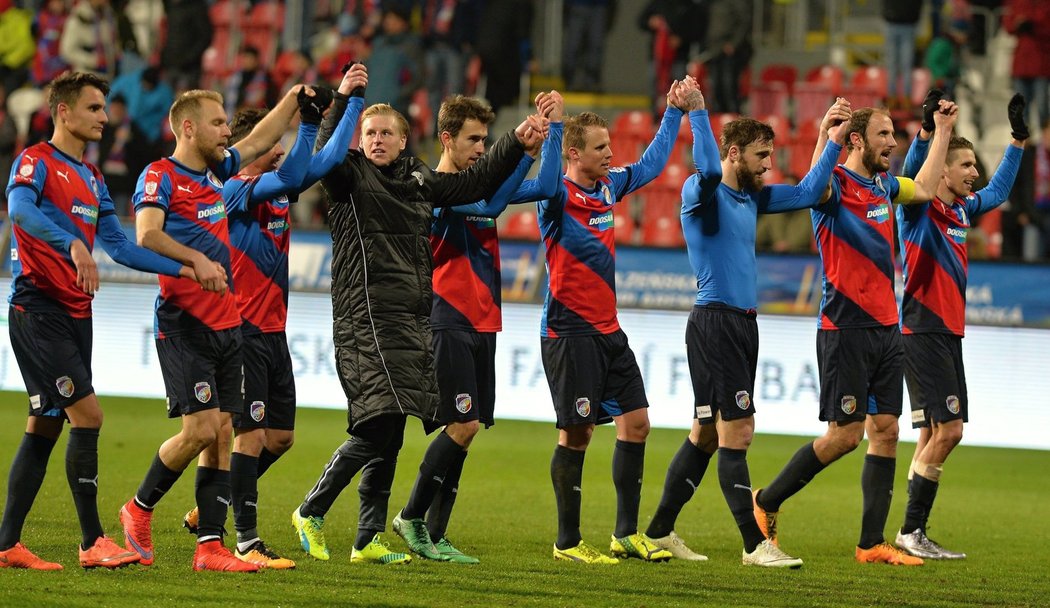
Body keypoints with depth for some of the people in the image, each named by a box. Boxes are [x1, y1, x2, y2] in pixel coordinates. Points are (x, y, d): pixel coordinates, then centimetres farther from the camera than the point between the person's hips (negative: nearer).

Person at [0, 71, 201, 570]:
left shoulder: (92, 178, 18)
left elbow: (120, 247, 20)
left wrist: (184, 269, 12)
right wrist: (73, 244, -43)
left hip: (75, 313, 9)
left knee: (45, 426, 8)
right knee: (87, 414, -14)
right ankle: (93, 542, -11)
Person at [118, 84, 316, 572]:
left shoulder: (217, 171, 15)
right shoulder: (160, 176, -7)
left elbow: (260, 138, 30)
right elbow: (147, 234, -22)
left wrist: (297, 99, 27)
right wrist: (197, 260, -31)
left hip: (226, 325, 8)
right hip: (183, 325, -8)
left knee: (222, 433, 1)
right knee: (201, 429, -14)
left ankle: (210, 545, 0)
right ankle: (140, 509, 8)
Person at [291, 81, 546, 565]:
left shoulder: (419, 180, 18)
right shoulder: (349, 176, 0)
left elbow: (475, 182, 29)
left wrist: (517, 142, 22)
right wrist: (344, 100, -30)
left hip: (412, 320, 7)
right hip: (367, 319, -7)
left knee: (389, 435, 5)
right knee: (376, 429, -17)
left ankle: (369, 539, 9)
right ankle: (311, 512, -2)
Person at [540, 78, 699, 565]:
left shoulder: (610, 186, 9)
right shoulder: (558, 197, -12)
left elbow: (651, 164, 25)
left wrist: (676, 112, 27)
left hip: (608, 331, 8)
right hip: (569, 332, -8)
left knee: (635, 422, 5)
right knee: (576, 433, -5)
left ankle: (626, 534, 13)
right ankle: (567, 542, 4)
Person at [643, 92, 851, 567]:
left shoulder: (752, 197, 15)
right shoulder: (702, 192, -9)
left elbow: (807, 194, 21)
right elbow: (708, 170, -31)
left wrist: (834, 142, 14)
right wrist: (697, 112, -30)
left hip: (743, 324, 9)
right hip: (714, 323, -9)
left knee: (708, 433, 12)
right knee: (737, 431, -10)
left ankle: (659, 532, 19)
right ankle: (755, 545, -11)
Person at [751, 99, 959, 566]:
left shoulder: (883, 185, 13)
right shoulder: (837, 184, -12)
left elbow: (924, 189, 31)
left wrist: (943, 131, 30)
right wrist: (826, 133, -41)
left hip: (886, 329, 8)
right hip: (846, 329, -8)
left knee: (886, 431, 4)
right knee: (846, 433, -7)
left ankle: (872, 544, 6)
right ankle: (766, 503, 10)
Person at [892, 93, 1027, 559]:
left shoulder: (962, 210, 15)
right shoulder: (919, 208, -8)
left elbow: (998, 191, 31)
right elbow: (911, 174, -28)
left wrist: (1018, 139, 29)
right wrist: (927, 129, -41)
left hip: (949, 335, 9)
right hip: (923, 334, -9)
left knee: (939, 434, 8)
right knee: (945, 430, -14)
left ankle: (913, 533, 11)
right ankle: (911, 531, -9)